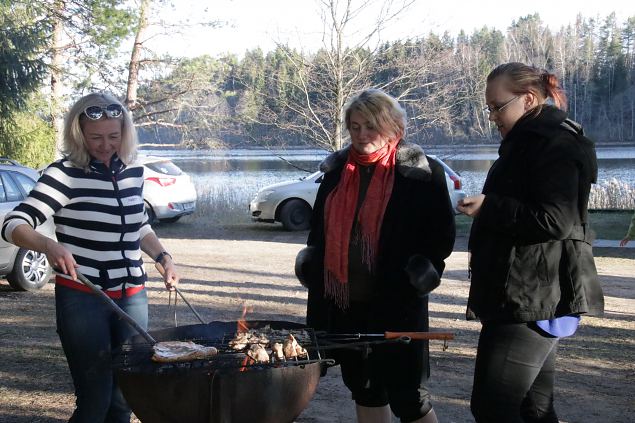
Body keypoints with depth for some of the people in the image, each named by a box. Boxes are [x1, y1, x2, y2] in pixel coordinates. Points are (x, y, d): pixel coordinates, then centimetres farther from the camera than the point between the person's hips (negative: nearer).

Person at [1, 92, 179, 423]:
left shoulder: (133, 171, 6)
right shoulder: (65, 173, -11)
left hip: (132, 296, 5)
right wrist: (49, 246, -37)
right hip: (82, 299, -5)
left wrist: (163, 257, 8)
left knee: (126, 396, 11)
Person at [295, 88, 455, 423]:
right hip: (343, 300, 6)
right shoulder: (337, 171, 11)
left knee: (405, 393, -4)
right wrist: (310, 264, 8)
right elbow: (320, 229, 20)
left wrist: (424, 270, -14)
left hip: (397, 301, -6)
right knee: (363, 386, 16)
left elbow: (441, 233, -2)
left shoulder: (420, 173, -4)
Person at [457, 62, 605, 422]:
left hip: (531, 299, -11)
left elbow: (555, 220, -23)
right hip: (528, 298, 11)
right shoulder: (529, 143, 20)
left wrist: (489, 207, -19)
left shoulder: (556, 145, -13)